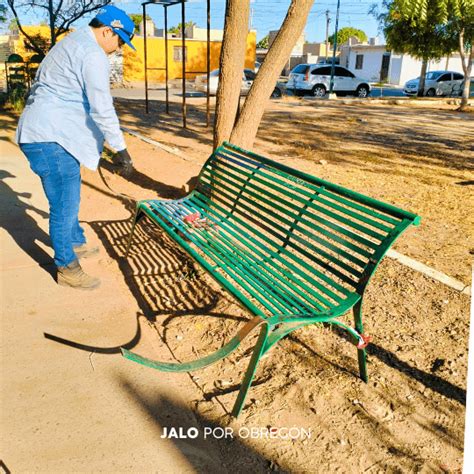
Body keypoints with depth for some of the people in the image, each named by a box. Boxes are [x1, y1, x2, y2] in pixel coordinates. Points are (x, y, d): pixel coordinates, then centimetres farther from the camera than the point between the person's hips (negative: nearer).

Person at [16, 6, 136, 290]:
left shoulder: (72, 43, 19)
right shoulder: (93, 54, -14)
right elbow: (102, 109, -20)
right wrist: (121, 150, -16)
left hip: (44, 134, 11)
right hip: (51, 139, -11)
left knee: (68, 198, 23)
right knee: (65, 206, -2)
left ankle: (76, 244, 40)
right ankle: (67, 268, 10)